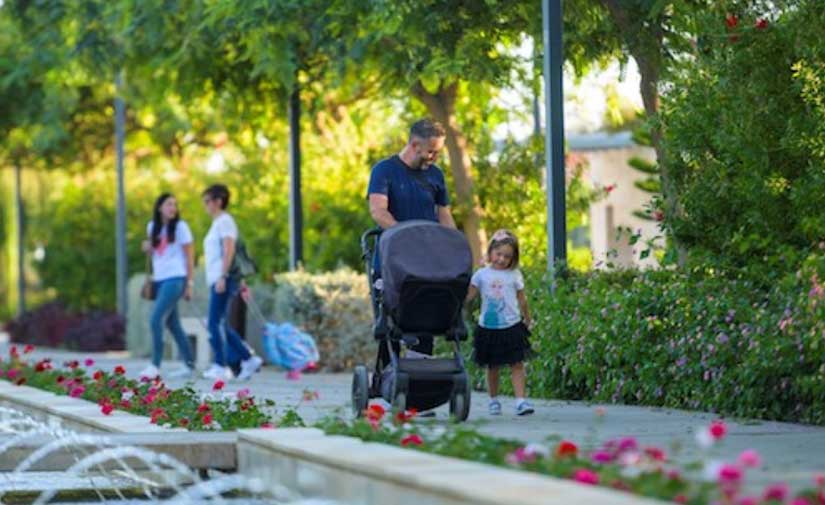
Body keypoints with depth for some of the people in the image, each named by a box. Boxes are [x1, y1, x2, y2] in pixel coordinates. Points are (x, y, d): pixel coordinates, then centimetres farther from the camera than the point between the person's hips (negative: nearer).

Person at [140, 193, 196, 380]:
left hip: (175, 279, -6)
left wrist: (189, 284, -6)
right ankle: (188, 365, 14)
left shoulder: (180, 227, -3)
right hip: (160, 279, 6)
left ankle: (155, 365, -16)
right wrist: (148, 248, 2)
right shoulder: (152, 227, 12)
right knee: (172, 324, 8)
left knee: (156, 320, -17)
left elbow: (189, 257, -2)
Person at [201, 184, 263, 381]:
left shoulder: (224, 221, -7)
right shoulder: (217, 223, 22)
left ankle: (220, 367, -7)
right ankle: (248, 359, 10)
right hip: (216, 279, 10)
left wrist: (222, 277, -24)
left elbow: (229, 250, -17)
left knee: (216, 323, -9)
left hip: (223, 279, -10)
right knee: (220, 325, 9)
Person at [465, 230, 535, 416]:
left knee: (517, 364, -6)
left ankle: (520, 400, -10)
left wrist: (527, 319, 16)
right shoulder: (482, 274, 2)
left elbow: (522, 299, 11)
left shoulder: (514, 275, 3)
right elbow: (468, 295, 0)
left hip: (512, 327, 0)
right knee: (492, 366, 8)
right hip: (488, 328, 0)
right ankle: (493, 400, 21)